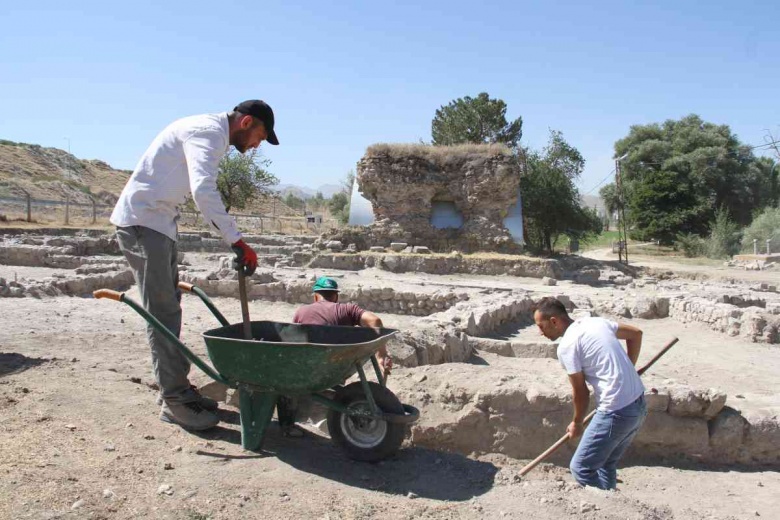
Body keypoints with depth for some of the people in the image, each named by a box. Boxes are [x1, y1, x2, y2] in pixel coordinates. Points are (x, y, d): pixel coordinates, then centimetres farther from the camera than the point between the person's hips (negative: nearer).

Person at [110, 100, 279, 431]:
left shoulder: (210, 131, 16)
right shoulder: (208, 131, -16)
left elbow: (203, 193, 19)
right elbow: (204, 191, -32)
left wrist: (231, 239, 13)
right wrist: (236, 241, -32)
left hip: (158, 221, 10)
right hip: (142, 220, -10)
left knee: (169, 307, 12)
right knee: (162, 311, -9)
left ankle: (177, 388, 20)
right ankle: (174, 400, -3)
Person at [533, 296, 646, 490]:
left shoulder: (567, 345, -12)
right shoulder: (596, 321, 10)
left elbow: (581, 392, -6)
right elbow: (636, 333, 21)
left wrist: (576, 424, 11)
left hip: (616, 412, -9)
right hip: (639, 405, 9)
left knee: (581, 469, 3)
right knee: (606, 465, 21)